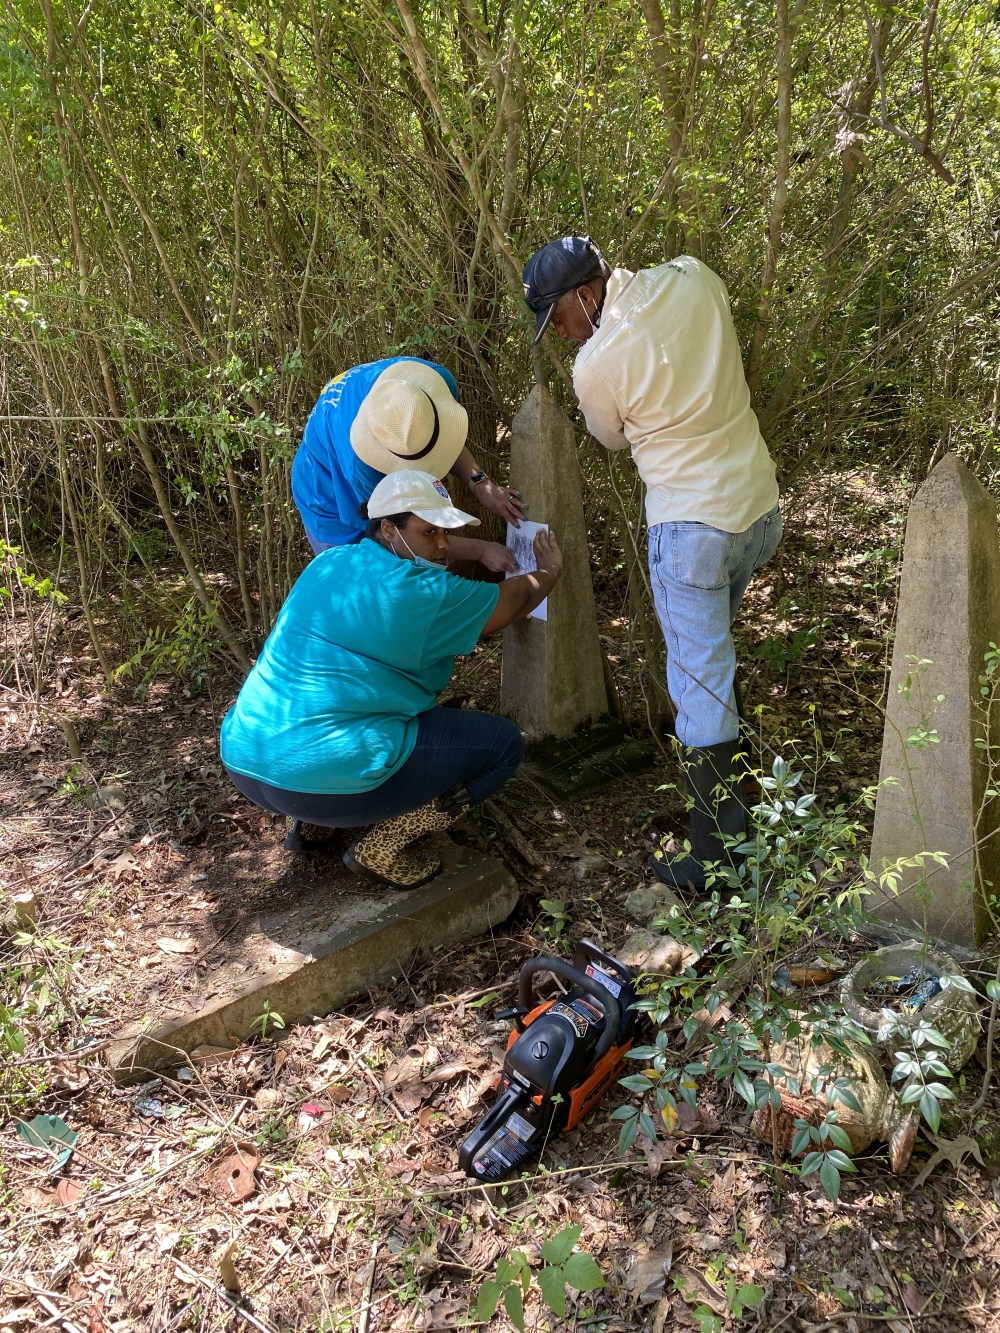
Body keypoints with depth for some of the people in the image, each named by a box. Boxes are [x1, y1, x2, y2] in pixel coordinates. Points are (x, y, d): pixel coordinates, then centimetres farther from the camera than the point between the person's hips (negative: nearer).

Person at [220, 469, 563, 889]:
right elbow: (516, 599, 3)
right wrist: (550, 570, 24)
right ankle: (382, 849, 0)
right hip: (325, 776, -9)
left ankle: (313, 819, 19)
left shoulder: (328, 563, 10)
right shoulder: (420, 591, -12)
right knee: (503, 743, 2)